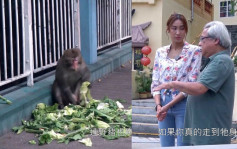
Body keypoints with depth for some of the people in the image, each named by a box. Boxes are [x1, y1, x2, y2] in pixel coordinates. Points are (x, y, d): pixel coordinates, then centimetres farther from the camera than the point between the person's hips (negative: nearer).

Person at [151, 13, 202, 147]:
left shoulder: (194, 51, -4)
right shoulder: (160, 52, 9)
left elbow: (192, 84, -10)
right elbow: (155, 83, 8)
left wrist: (168, 105, -14)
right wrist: (158, 105, -9)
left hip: (183, 103, -4)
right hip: (164, 105, 4)